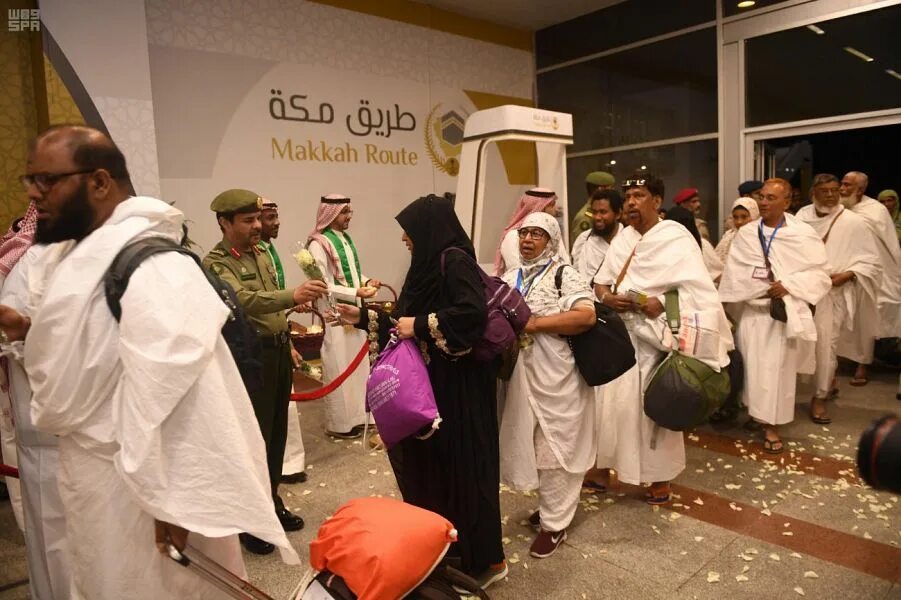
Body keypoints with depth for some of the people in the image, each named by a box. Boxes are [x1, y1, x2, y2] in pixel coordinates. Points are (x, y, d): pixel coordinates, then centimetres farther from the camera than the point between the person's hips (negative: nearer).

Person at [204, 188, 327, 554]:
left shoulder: (261, 254, 12)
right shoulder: (215, 264, -14)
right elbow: (245, 301, -33)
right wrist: (294, 296, -47)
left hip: (278, 350, 8)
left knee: (277, 433, 16)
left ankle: (271, 503, 32)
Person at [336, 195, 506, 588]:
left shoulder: (455, 260, -13)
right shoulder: (429, 263, 13)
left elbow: (475, 310, -29)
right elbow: (405, 323, 15)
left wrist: (421, 325, -21)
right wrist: (364, 318, 13)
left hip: (458, 385, -9)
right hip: (431, 381, 9)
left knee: (461, 464, 1)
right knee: (428, 460, 16)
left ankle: (483, 559, 19)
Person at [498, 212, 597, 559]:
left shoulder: (565, 275, -7)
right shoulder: (511, 278, 13)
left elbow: (586, 316, -20)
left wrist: (535, 323, -21)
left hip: (555, 379, -6)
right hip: (521, 377, 7)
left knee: (553, 448, 4)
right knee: (531, 445, 16)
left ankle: (555, 524, 19)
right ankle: (552, 506, 36)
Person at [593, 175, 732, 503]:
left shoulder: (676, 238, -7)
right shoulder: (622, 238, 10)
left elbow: (701, 290, -14)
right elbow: (600, 282, 11)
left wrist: (663, 303, -27)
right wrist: (607, 297, -11)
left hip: (657, 336, -5)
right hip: (621, 334, 5)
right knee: (618, 402, 7)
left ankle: (660, 476, 18)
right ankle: (614, 466, 22)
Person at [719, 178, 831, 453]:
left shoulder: (803, 234, -4)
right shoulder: (745, 234, 3)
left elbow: (820, 273, -3)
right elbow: (733, 274, 2)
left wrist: (788, 284, -16)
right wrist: (725, 310, -3)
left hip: (783, 312, -2)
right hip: (750, 311, 2)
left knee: (777, 368, 2)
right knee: (751, 366, 5)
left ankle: (771, 425, 10)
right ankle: (754, 412, 24)